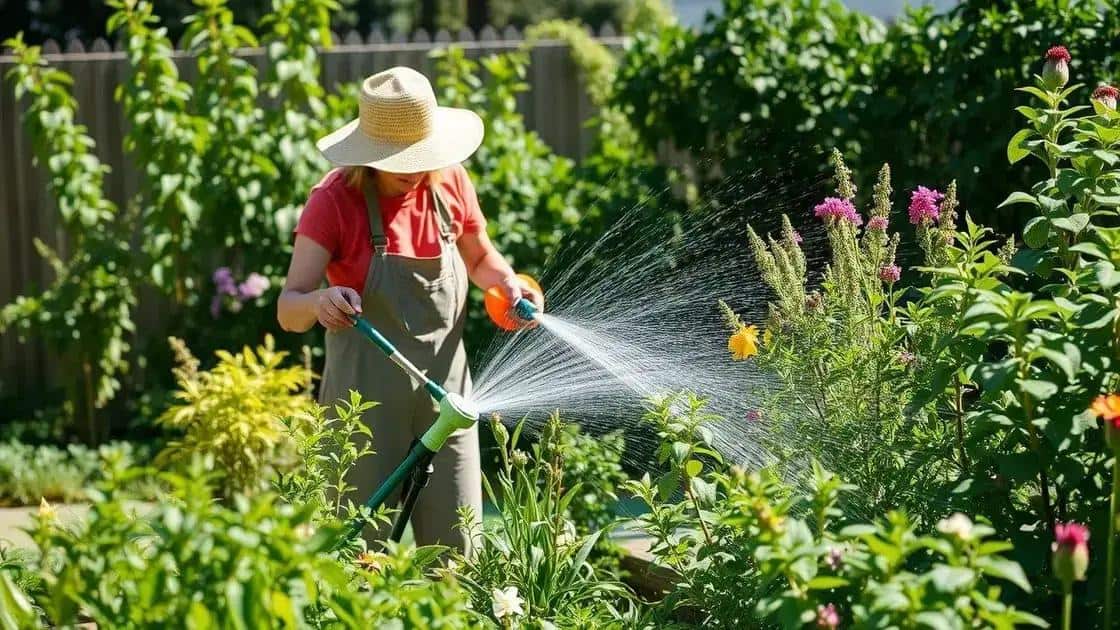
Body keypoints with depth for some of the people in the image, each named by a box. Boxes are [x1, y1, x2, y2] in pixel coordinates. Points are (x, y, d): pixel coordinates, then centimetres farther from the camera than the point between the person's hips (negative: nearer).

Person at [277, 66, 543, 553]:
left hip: (445, 391, 4)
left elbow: (479, 258, 18)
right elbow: (288, 310, -18)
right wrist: (319, 302, -41)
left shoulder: (449, 183, 0)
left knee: (456, 549, 6)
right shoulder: (335, 200, -13)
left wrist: (507, 283, -4)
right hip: (366, 398, -4)